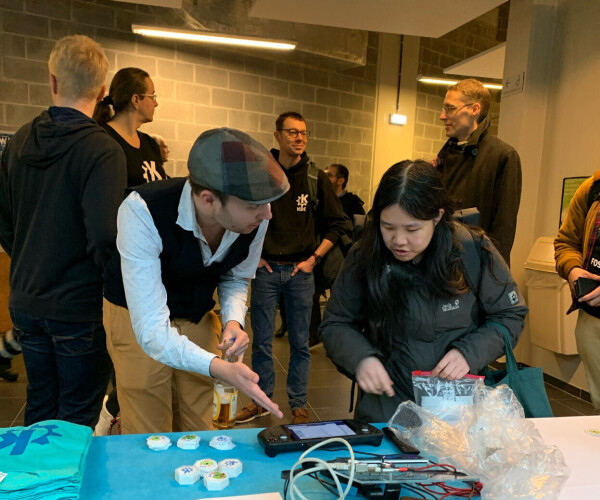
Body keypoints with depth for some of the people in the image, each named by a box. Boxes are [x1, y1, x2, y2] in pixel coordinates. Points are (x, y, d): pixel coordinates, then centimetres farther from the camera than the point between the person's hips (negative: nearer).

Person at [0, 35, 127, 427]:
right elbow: (105, 236, -25)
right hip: (78, 307, -6)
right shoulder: (102, 150, -18)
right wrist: (109, 281, -6)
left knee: (39, 409, 23)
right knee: (77, 418, 10)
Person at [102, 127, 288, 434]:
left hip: (199, 317, 4)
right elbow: (151, 329, -35)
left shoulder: (255, 216, -20)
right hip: (138, 319, -3)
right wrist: (219, 369, -49)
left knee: (198, 435, 14)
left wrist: (233, 320, -18)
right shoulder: (142, 211, -34)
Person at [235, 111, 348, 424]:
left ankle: (298, 404, 22)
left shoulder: (316, 178, 2)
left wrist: (314, 258, -1)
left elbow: (337, 223, 7)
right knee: (262, 340, 8)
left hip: (301, 270, 0)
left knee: (300, 343, 8)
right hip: (266, 269, 0)